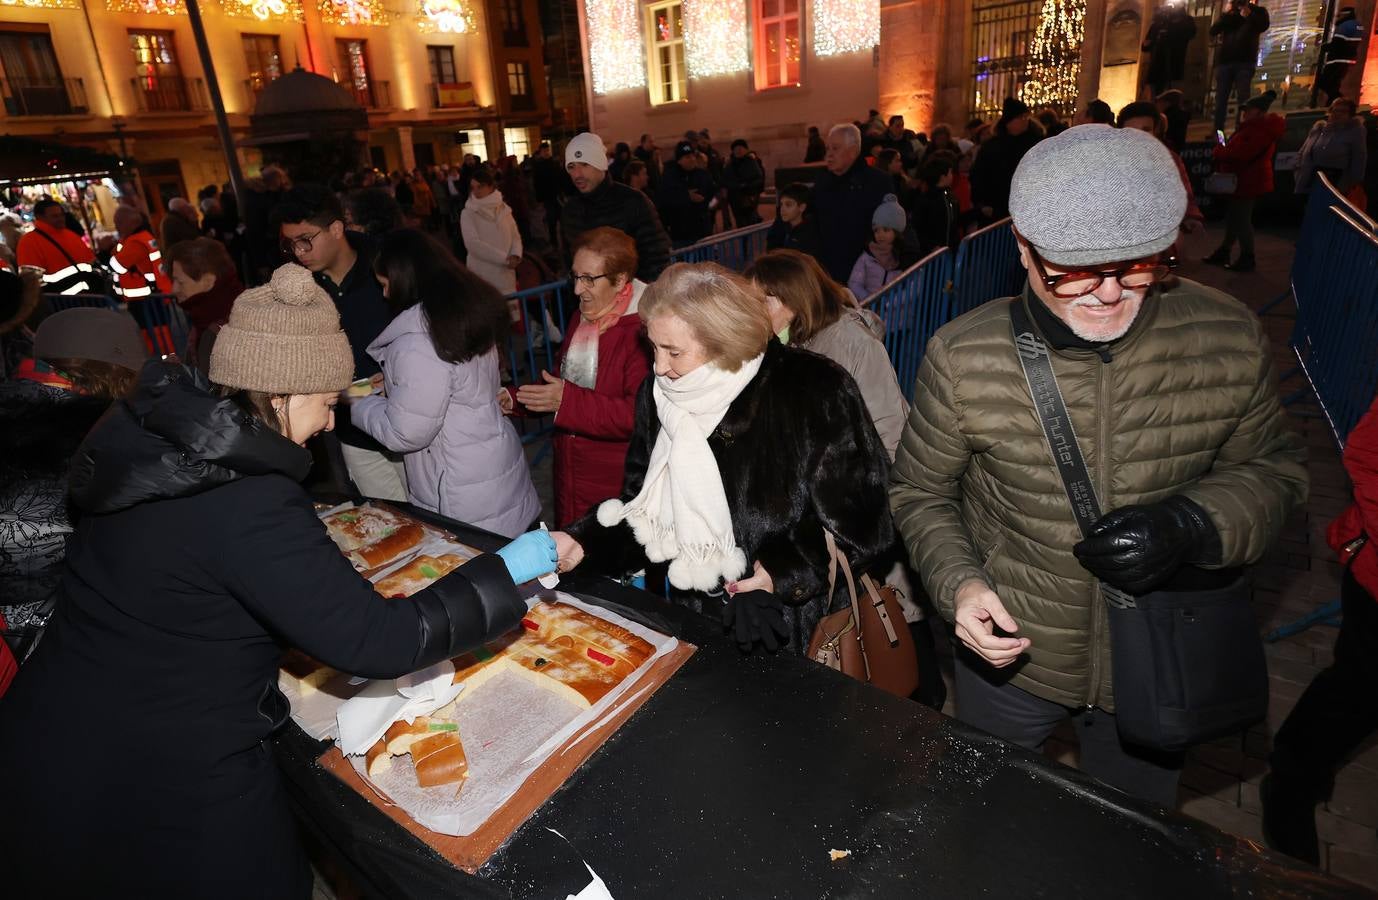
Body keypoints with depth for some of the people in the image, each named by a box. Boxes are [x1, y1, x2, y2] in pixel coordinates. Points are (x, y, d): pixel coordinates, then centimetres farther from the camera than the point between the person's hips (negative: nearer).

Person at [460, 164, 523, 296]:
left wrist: (515, 255, -12)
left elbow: (515, 236, 10)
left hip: (506, 275, 4)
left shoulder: (504, 209, 8)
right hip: (482, 277, -4)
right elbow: (473, 244, -15)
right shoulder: (468, 213, -4)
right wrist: (505, 258, -18)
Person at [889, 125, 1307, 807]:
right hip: (1009, 649, -1)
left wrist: (1192, 525, -22)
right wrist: (958, 583, -24)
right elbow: (920, 492, -7)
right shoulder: (962, 356, -20)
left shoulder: (1230, 340, -15)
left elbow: (1275, 468, -1)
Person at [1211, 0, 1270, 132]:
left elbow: (1263, 26, -5)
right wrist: (1226, 14, -4)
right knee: (1220, 99, -2)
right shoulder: (1228, 14, 18)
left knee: (1243, 99, -11)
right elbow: (1213, 31, 4)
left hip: (1245, 62, -2)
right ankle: (1217, 132, -1)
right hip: (1224, 61, 2)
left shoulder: (1257, 11, 12)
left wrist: (1248, 14, -8)